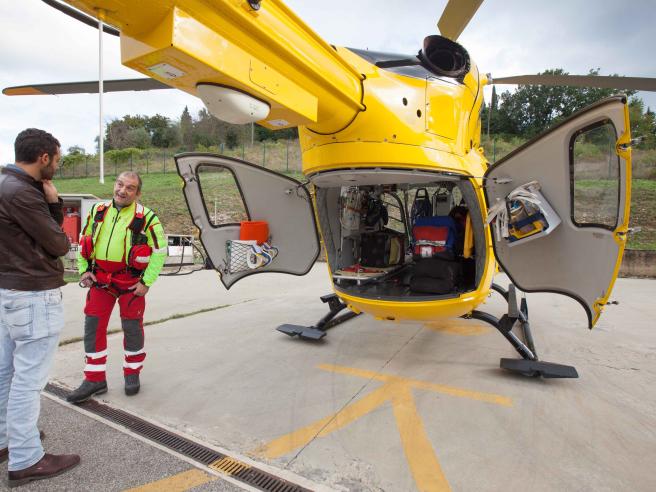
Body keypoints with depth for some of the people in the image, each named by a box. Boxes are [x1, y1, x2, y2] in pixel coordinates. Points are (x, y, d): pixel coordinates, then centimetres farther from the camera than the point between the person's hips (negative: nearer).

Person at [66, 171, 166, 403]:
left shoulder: (146, 217, -11)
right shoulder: (98, 211, 4)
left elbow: (160, 251, -9)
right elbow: (84, 241, 15)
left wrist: (146, 282, -12)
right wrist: (84, 270, 6)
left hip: (130, 282, -4)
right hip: (100, 280, 4)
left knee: (132, 327, 7)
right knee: (93, 326, 5)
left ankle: (132, 373, 27)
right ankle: (95, 379, 19)